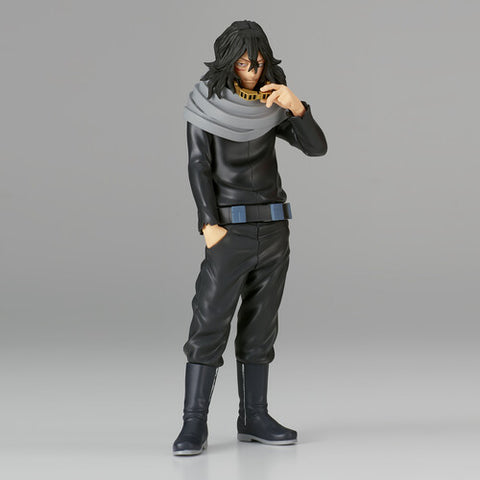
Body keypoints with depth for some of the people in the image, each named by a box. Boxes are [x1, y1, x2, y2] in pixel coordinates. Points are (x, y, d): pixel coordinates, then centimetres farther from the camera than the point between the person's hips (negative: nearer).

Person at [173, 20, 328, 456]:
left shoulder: (270, 105, 9)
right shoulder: (207, 103, -2)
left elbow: (317, 147, 0)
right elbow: (199, 166, -7)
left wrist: (296, 106, -16)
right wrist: (209, 224, -16)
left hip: (274, 227, 4)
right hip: (230, 228, -4)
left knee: (260, 325, 7)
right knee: (210, 321, -11)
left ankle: (254, 417, 13)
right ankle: (194, 425, -10)